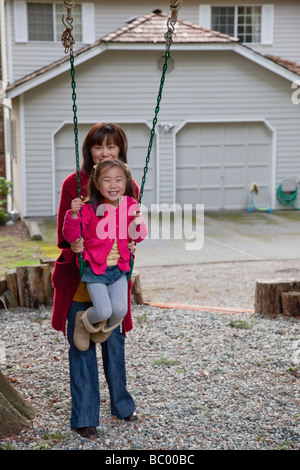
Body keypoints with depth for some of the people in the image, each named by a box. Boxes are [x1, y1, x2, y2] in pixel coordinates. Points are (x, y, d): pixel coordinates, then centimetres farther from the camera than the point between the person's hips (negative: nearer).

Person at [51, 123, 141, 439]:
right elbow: (64, 235, -7)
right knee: (82, 347, 4)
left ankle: (121, 404, 35)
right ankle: (84, 417, 17)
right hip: (79, 279, -3)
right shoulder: (74, 183, -8)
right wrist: (74, 246, -28)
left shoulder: (129, 186, 2)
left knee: (114, 341, 15)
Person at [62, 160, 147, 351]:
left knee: (120, 310, -10)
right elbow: (71, 236, -9)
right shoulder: (90, 208, -13)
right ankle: (84, 322, 23)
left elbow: (138, 238, 9)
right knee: (103, 311, -14)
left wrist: (139, 224, -14)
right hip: (95, 268, -3)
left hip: (119, 269, 3)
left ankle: (106, 328, 28)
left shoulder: (131, 206, -2)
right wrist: (74, 214, -27)